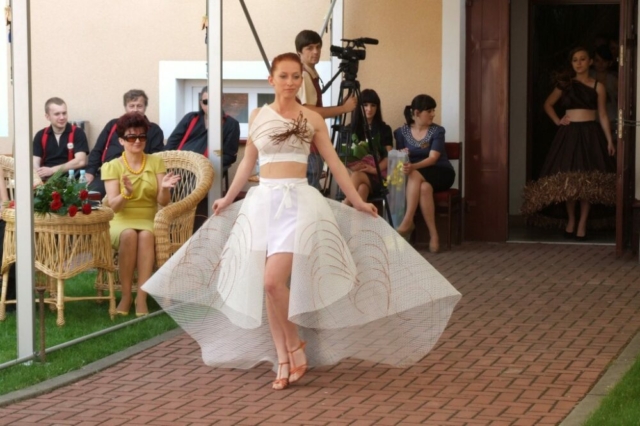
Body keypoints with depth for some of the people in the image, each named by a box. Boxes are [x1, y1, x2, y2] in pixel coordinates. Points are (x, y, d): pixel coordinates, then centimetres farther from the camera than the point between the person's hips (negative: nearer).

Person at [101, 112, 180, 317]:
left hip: (148, 220, 1)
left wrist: (164, 188, -23)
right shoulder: (112, 166, 2)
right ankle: (126, 295, -29)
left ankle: (142, 298, -37)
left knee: (146, 235, -35)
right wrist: (126, 193, -30)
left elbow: (163, 201, 0)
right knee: (129, 234, -36)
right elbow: (113, 206, -9)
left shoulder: (156, 162, 7)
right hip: (120, 222, -1)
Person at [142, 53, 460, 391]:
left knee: (273, 281, -18)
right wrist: (228, 198, 27)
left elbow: (334, 163, 8)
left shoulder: (312, 119, 4)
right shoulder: (258, 116, 10)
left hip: (298, 200, -3)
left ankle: (296, 345, 2)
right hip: (263, 200, 3)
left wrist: (357, 201, 7)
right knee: (267, 287, 1)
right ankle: (283, 359, 8)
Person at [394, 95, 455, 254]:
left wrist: (413, 167, -36)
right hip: (417, 175, 2)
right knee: (424, 187, -36)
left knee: (415, 175, -35)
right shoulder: (402, 132, 3)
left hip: (441, 173, -2)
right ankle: (433, 234, -35)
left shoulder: (437, 131, -6)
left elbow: (433, 158, -18)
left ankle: (408, 222, -37)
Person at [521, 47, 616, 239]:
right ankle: (570, 220, 12)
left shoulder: (598, 87, 4)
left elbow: (602, 115, 4)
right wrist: (557, 121, 4)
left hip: (590, 133, -1)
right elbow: (548, 104, 18)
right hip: (569, 133, 1)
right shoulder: (565, 84, 8)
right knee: (568, 178, -2)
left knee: (588, 180, -4)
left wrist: (609, 140, -3)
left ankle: (582, 223, 2)